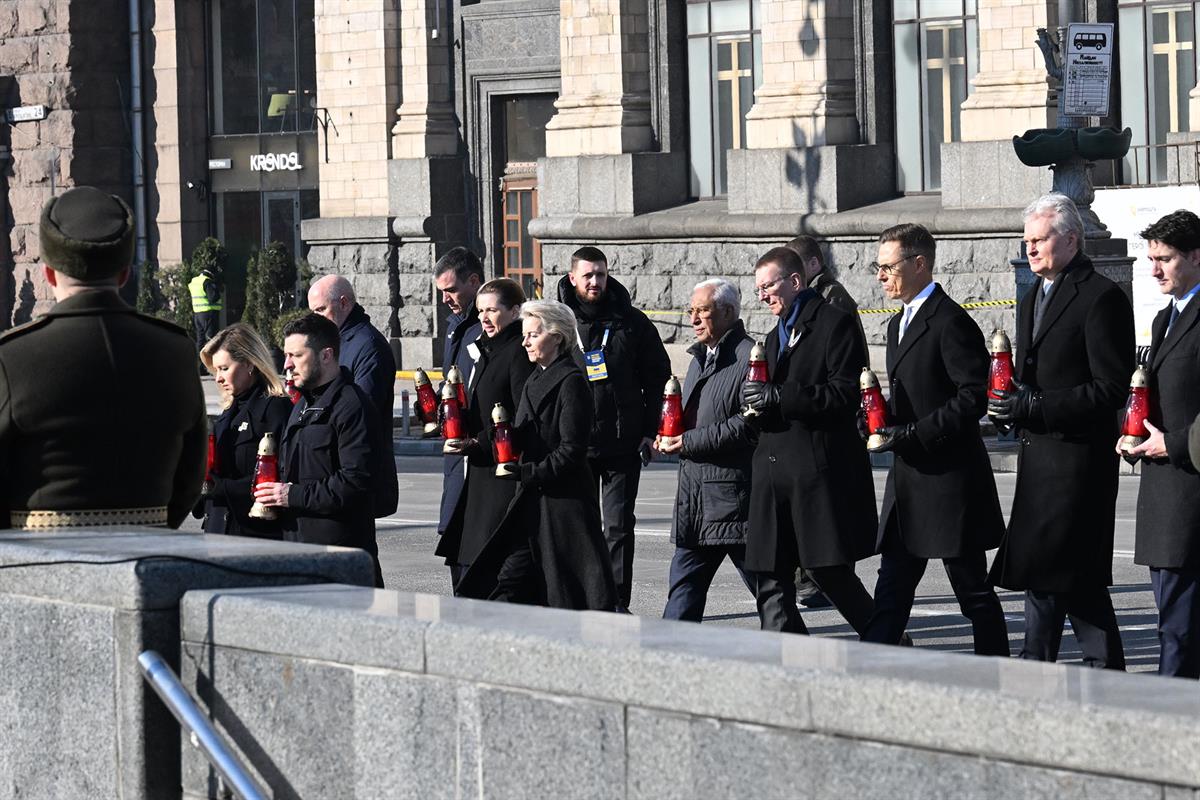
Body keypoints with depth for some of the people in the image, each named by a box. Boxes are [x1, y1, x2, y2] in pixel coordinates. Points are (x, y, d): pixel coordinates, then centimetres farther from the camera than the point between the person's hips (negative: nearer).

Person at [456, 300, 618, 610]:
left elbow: (571, 450, -17)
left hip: (564, 500, -9)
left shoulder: (571, 382, -12)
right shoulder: (535, 380, 17)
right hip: (533, 500, 9)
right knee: (510, 577, 3)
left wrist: (529, 474, -18)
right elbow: (522, 438, 16)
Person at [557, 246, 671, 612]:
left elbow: (657, 377, 6)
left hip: (623, 444, -1)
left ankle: (618, 600, 4)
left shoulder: (632, 322, 3)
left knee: (619, 525, 1)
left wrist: (650, 432, -1)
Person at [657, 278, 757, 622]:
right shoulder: (700, 357, 19)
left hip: (734, 490, -9)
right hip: (695, 489, 9)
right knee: (685, 582, 7)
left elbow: (748, 423, -20)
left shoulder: (748, 357, -12)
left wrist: (689, 442, -16)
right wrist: (670, 436, 9)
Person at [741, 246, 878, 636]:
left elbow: (845, 395, -15)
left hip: (822, 471, -8)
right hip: (774, 475, 8)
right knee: (773, 588, 1)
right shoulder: (776, 337, 23)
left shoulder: (834, 323, -4)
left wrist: (778, 397, -20)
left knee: (834, 575, -5)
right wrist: (757, 403, 4)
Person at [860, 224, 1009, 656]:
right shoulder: (899, 324, 17)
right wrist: (884, 418, 4)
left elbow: (973, 398, -19)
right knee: (891, 588, 5)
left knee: (973, 589, 0)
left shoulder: (951, 323, -13)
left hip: (951, 476, -9)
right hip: (909, 479, 9)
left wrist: (913, 434, -20)